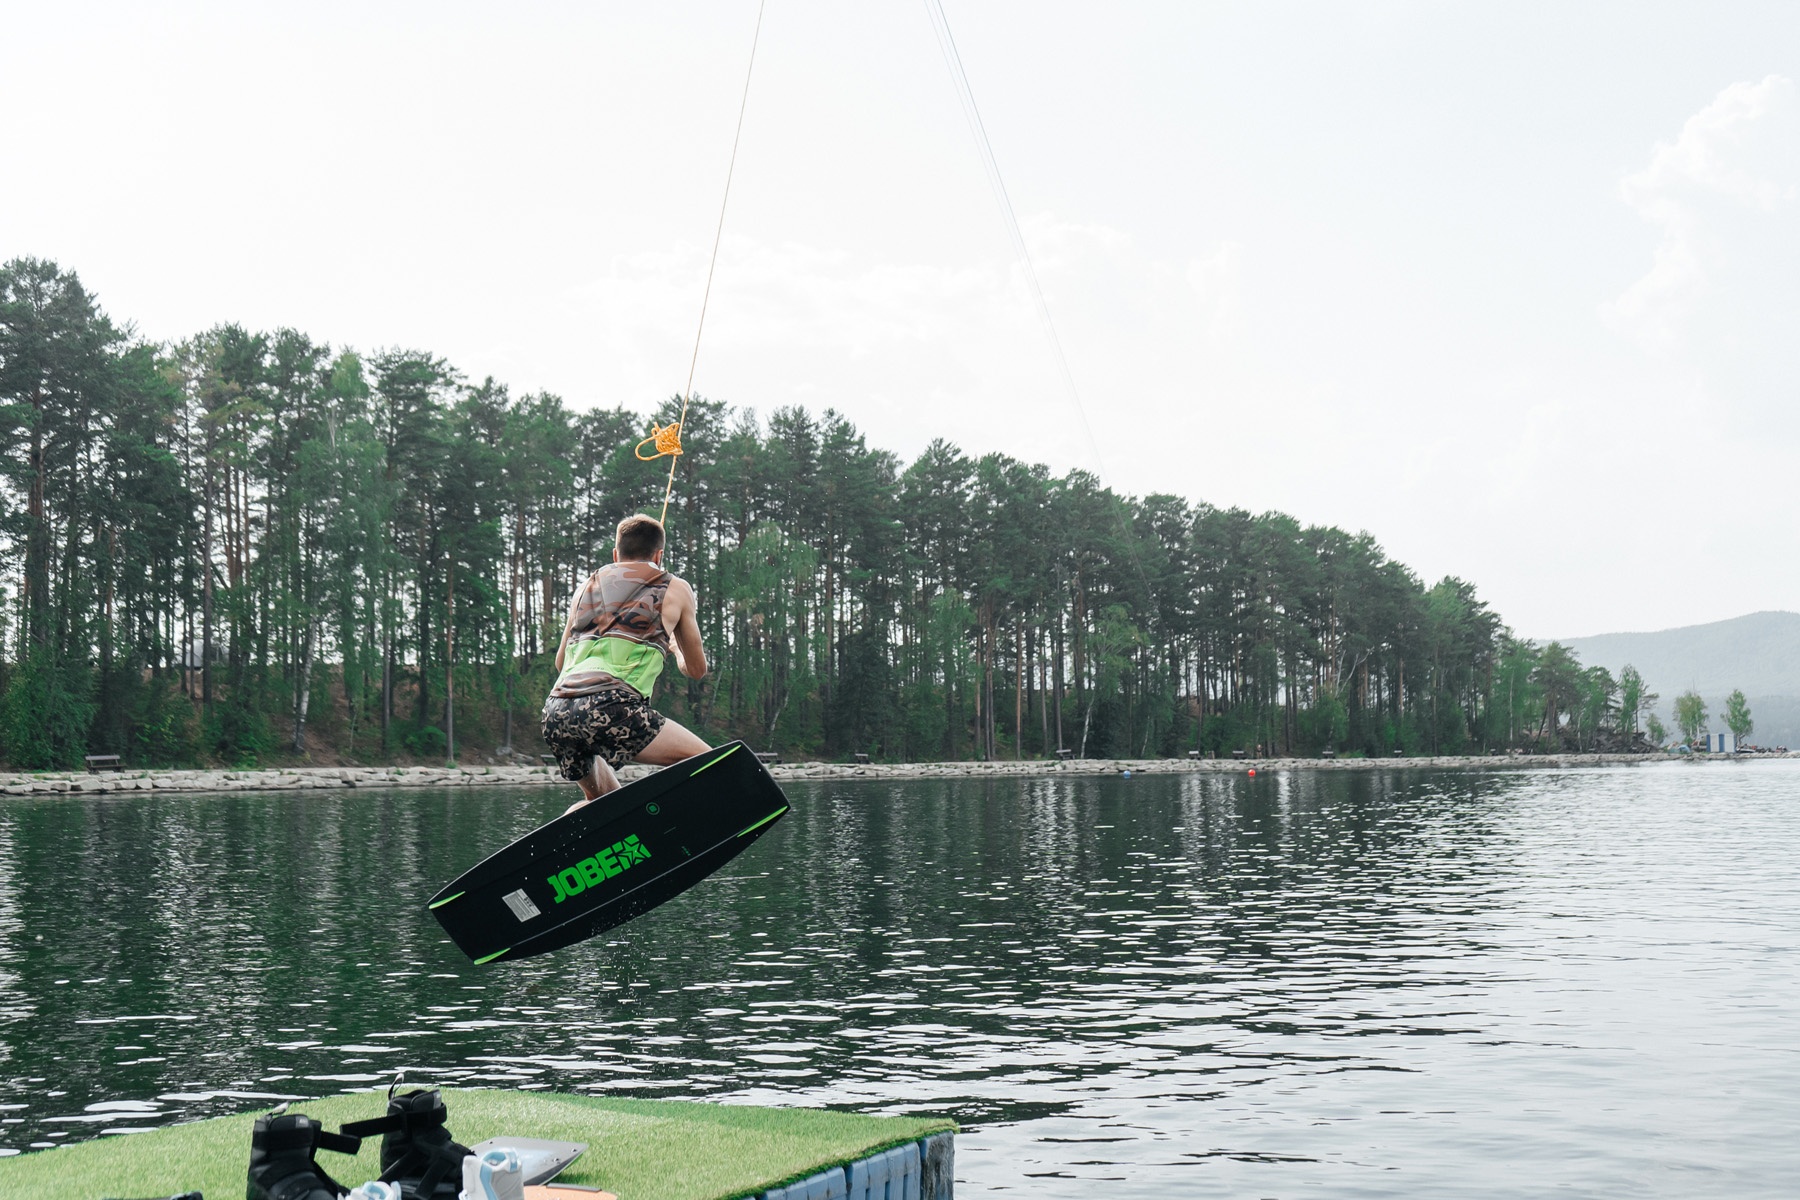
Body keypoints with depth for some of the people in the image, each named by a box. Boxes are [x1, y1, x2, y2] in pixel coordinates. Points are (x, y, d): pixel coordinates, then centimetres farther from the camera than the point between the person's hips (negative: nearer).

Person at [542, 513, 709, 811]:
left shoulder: (587, 587, 27)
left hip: (555, 710, 6)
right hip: (610, 708, -6)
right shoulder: (675, 589, 16)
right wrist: (674, 646, 46)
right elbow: (696, 669, 24)